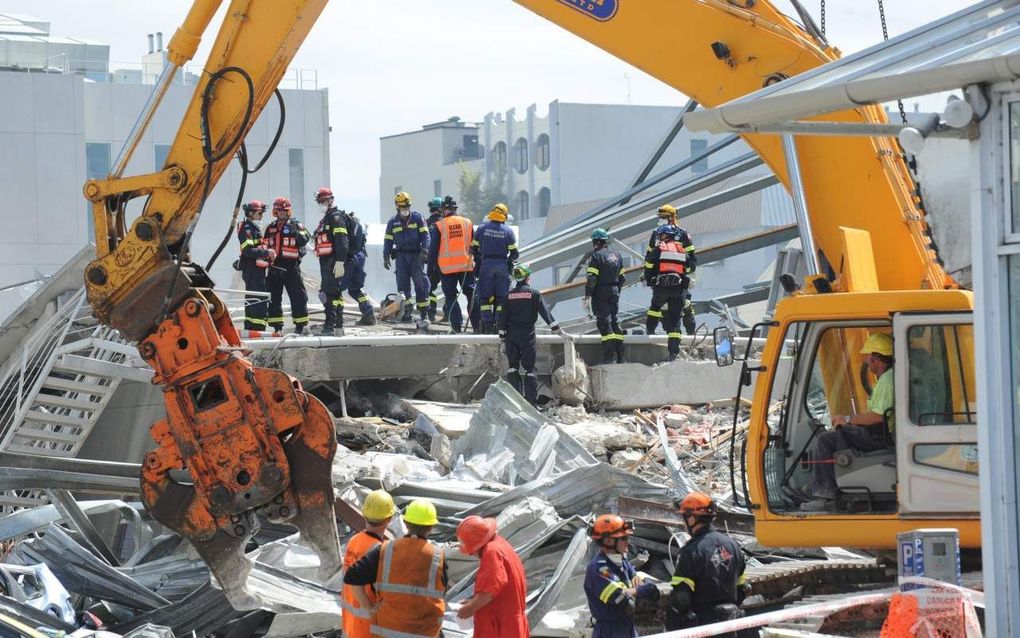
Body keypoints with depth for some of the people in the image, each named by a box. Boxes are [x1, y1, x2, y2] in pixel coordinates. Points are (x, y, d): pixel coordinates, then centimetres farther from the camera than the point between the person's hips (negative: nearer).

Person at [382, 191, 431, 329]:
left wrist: (424, 251, -12)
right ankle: (407, 309, -1)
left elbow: (425, 235, 0)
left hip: (416, 255, -2)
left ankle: (423, 313, -6)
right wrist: (386, 257, 7)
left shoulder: (417, 217, 3)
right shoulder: (393, 222, 10)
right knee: (402, 283, -7)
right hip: (401, 255, 2)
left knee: (420, 283, -7)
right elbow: (388, 240, 14)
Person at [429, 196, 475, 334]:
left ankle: (457, 325, -2)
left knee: (451, 296, 5)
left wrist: (431, 266, 6)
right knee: (471, 294, 8)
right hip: (466, 265, 2)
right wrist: (477, 264, 20)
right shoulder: (467, 223, 5)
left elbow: (433, 249, -3)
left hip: (447, 267, -2)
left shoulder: (439, 226, -5)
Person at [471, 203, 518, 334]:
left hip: (485, 264, 1)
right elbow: (514, 253, -2)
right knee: (502, 297, 7)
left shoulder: (482, 228, -1)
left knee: (485, 297, 5)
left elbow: (473, 248, 4)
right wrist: (511, 261, 19)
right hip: (502, 265, -1)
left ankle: (487, 326, 0)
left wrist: (478, 259, 22)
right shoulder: (508, 231, -3)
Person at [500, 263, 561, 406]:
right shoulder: (534, 293, -4)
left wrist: (502, 338, 10)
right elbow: (545, 312, -6)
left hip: (511, 335, 2)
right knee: (529, 369, 0)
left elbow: (503, 317, 5)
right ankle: (532, 402, -5)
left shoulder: (509, 295, 4)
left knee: (512, 366, 11)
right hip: (527, 335, -2)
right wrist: (556, 329, -2)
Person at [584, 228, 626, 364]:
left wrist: (587, 297, -15)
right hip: (614, 292, 7)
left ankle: (609, 356, -11)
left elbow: (591, 279, -17)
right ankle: (620, 356, 14)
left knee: (604, 322, -6)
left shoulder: (596, 256, -12)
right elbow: (622, 277, 14)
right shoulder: (617, 255, 11)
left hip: (600, 294, -7)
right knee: (615, 321, 14)